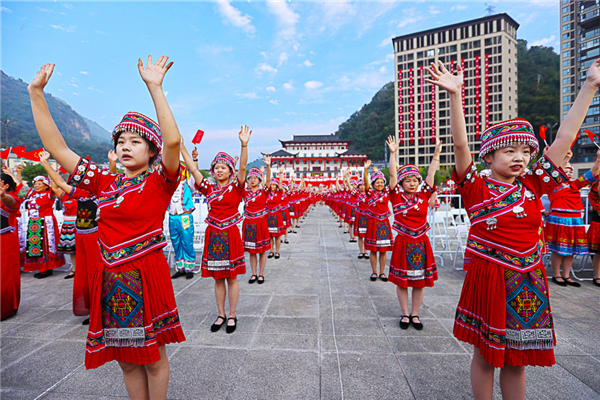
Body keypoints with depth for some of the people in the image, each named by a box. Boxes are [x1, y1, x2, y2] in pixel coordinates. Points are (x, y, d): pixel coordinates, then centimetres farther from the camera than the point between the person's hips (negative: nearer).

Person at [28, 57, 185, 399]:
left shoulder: (159, 183, -7)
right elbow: (57, 147, 10)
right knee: (127, 360, 20)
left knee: (153, 357, 12)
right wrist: (36, 93, 7)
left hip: (147, 277, -5)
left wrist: (155, 87, -27)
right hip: (111, 281, 5)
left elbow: (173, 141, -26)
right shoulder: (106, 184, 7)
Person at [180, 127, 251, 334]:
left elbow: (242, 168, -16)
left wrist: (244, 145, -30)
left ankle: (232, 316, 20)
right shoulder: (209, 189, 8)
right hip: (213, 235, 4)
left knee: (231, 277, 6)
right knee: (218, 279, 12)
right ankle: (221, 315, 26)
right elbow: (194, 170, 5)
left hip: (230, 235, -3)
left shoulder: (236, 188, -1)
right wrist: (182, 148, -1)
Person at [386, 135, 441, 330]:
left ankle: (415, 314, 28)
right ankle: (405, 314, 26)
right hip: (403, 243, -2)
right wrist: (393, 153, -19)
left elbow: (431, 173, -2)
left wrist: (436, 152, -6)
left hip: (421, 244, 2)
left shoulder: (424, 196, 2)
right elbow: (393, 175, -12)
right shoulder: (397, 197, -4)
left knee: (420, 281, 11)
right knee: (402, 281, 8)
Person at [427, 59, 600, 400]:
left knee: (517, 359, 18)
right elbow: (461, 145, -21)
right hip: (488, 279, -4)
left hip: (528, 282, 5)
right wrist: (455, 95, -29)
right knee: (485, 355, 13)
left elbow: (565, 136, 4)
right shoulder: (477, 189, -9)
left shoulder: (533, 186, 4)